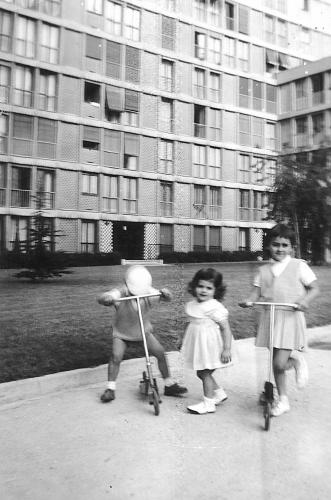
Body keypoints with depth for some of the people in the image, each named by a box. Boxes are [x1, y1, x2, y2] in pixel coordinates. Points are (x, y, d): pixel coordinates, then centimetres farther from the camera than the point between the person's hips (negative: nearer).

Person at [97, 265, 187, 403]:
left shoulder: (148, 292, -19)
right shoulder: (120, 293, -26)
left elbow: (167, 298, -17)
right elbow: (101, 299, -38)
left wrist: (165, 293, -42)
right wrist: (107, 299, -62)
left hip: (144, 331, 2)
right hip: (122, 333, -2)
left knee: (160, 352, -6)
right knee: (116, 356, -20)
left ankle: (169, 385, 11)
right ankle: (110, 389, -1)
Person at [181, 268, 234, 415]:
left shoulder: (214, 307, -21)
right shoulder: (192, 305, 3)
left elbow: (226, 328, -19)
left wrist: (227, 349, -21)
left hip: (210, 344, -8)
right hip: (199, 345, 8)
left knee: (204, 373, 1)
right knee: (202, 373, 17)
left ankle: (208, 403, 18)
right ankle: (219, 393, 38)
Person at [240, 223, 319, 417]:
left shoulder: (299, 266, -1)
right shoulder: (264, 270, 8)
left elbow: (315, 288, 1)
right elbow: (257, 292, 5)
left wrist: (305, 300, -19)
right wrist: (249, 301, -16)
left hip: (290, 317, -4)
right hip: (269, 317, 4)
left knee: (279, 363, -12)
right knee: (275, 362, 11)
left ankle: (297, 359, 22)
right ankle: (283, 399, 31)